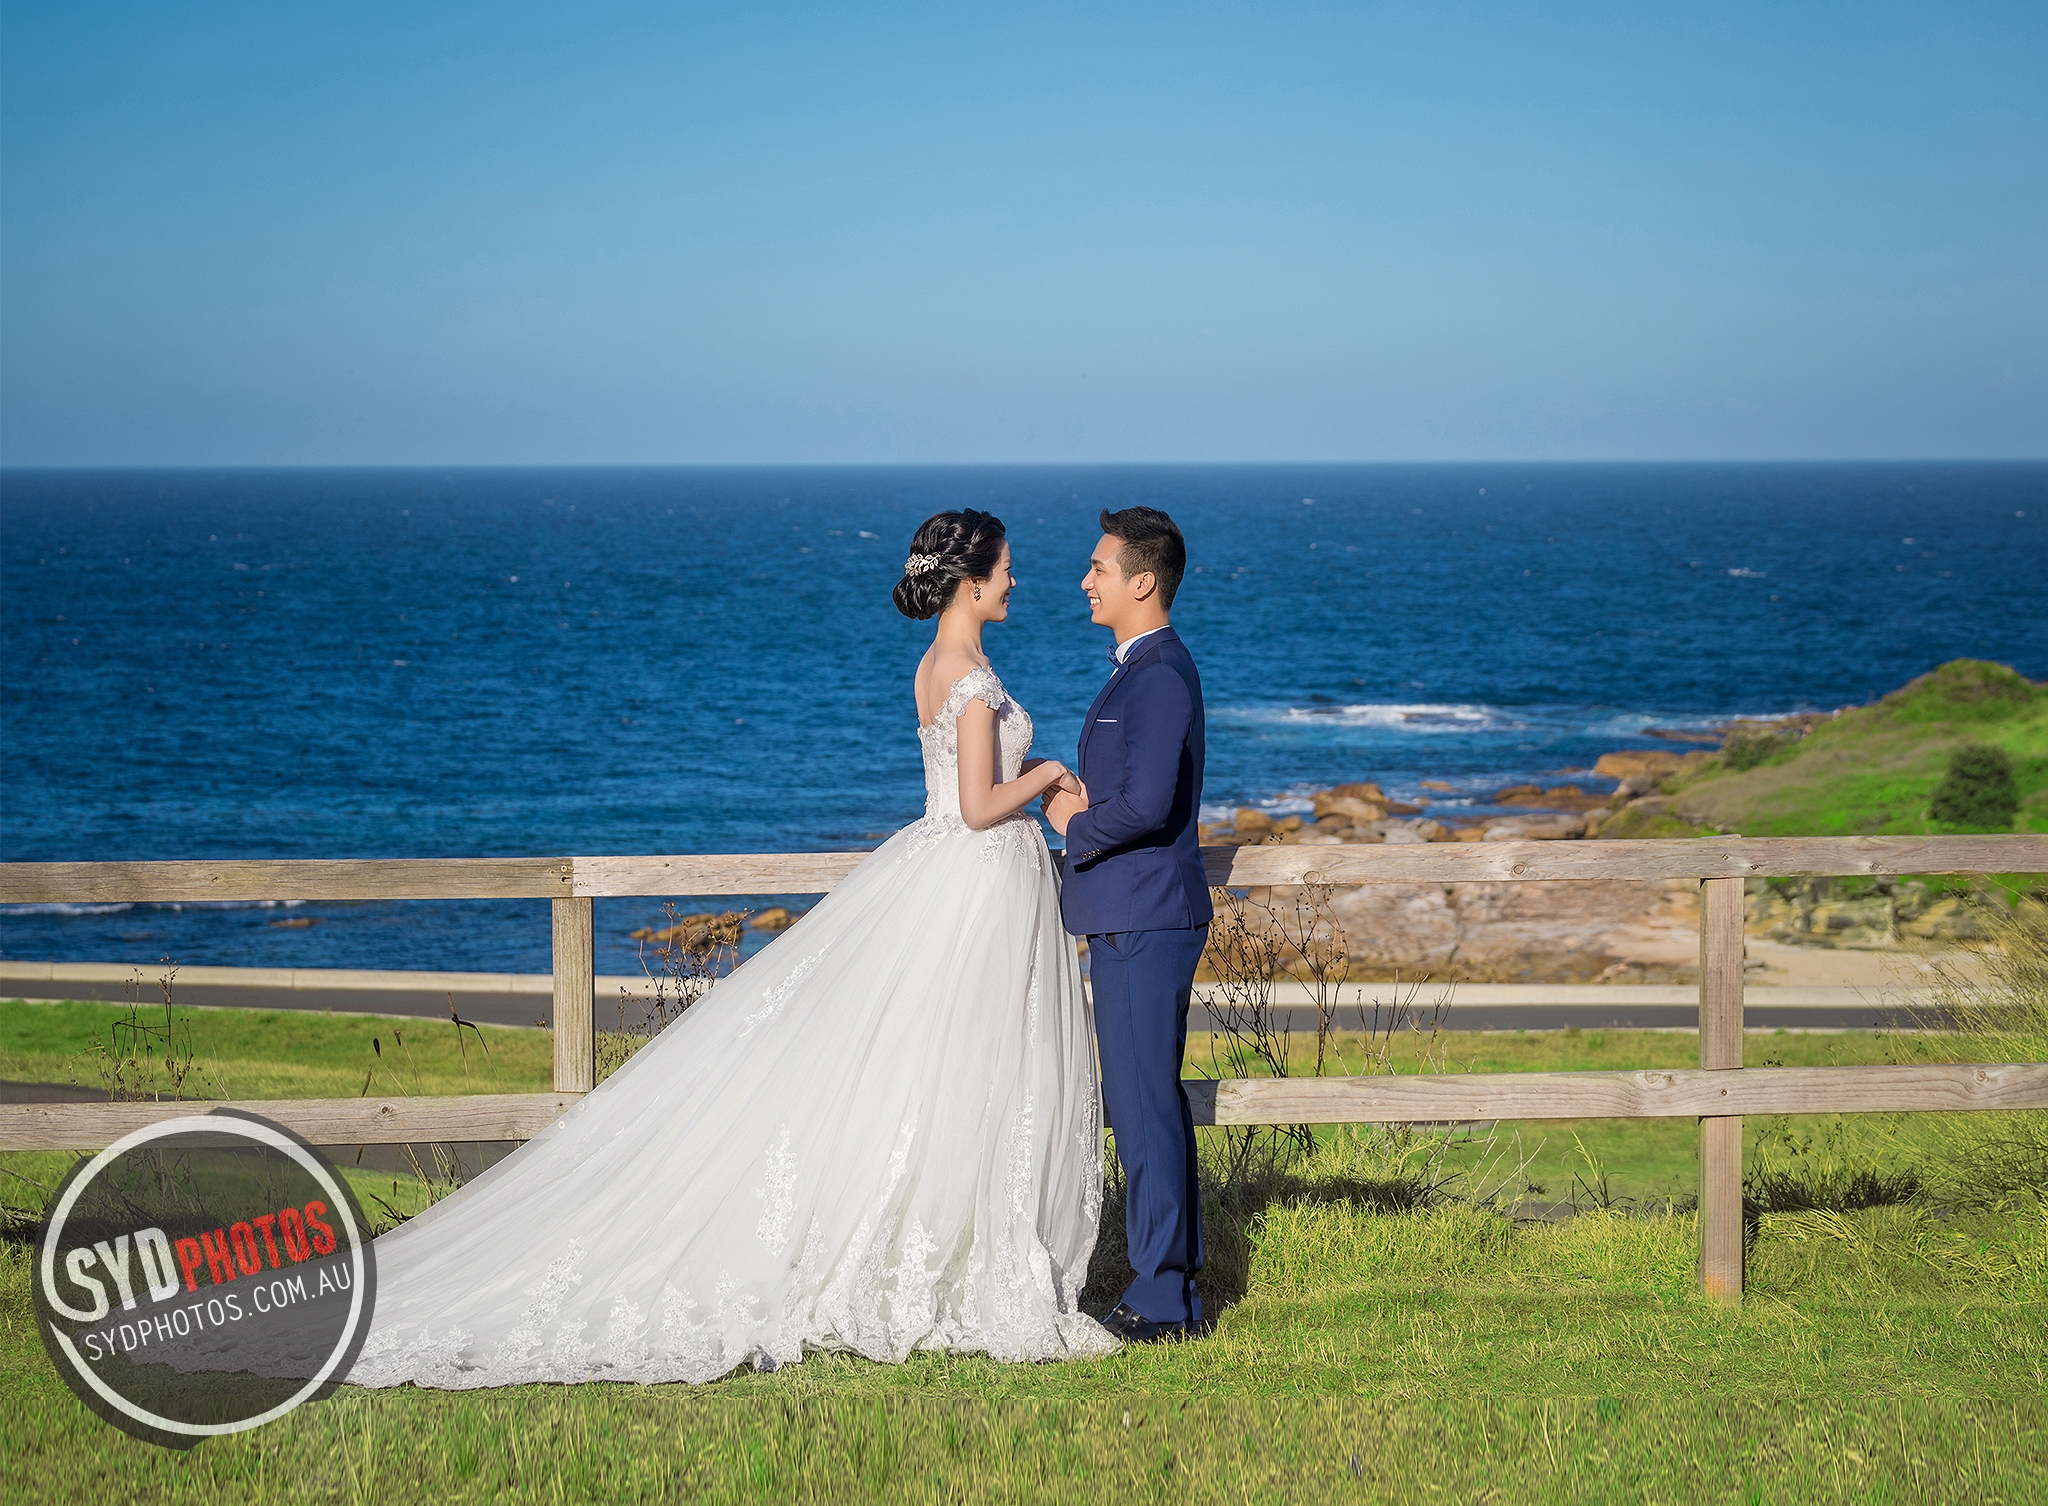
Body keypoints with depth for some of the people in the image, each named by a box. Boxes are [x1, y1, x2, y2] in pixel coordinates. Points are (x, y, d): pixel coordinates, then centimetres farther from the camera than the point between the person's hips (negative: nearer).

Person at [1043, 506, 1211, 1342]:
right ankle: (1173, 1286, 21)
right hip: (1133, 916, 11)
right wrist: (1077, 799, 6)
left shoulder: (1160, 676, -17)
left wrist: (1078, 827, -10)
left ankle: (1160, 1297, -2)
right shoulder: (1143, 668, 16)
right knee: (1153, 1100, 14)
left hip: (1143, 921, -11)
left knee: (1143, 1103, -6)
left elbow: (1147, 804, -27)